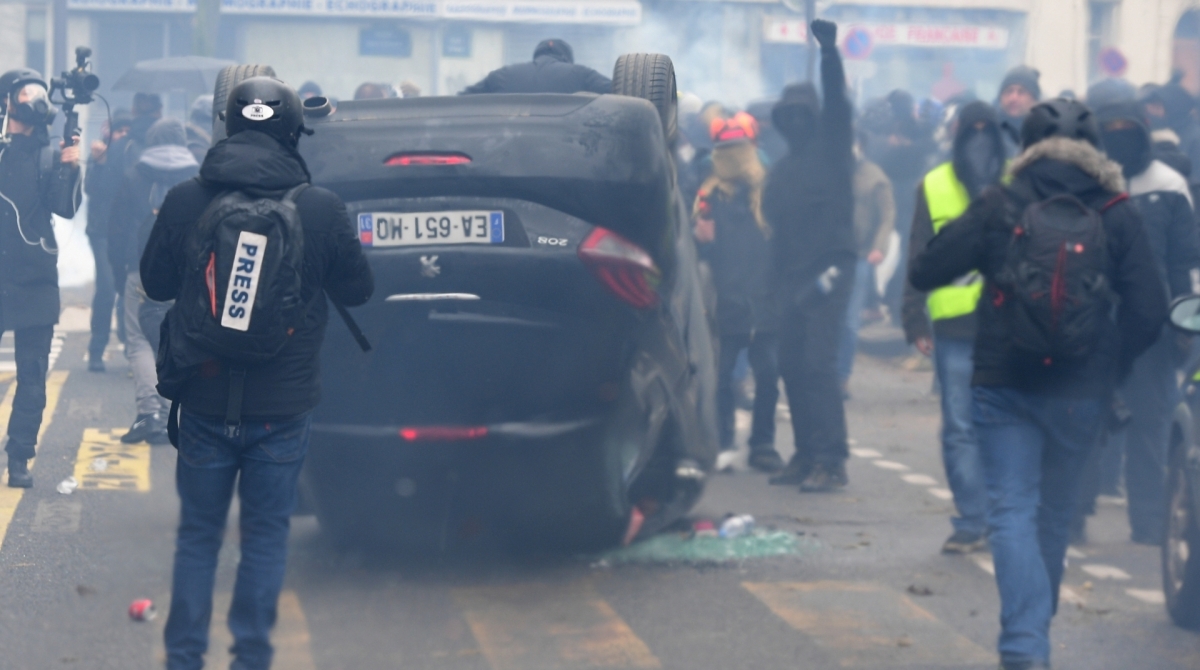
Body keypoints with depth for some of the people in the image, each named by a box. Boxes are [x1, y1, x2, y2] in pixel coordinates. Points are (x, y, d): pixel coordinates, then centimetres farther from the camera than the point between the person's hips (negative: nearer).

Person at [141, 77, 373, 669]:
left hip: (205, 403, 1)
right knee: (266, 535, 11)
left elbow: (155, 283, 6)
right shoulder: (321, 208, -11)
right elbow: (357, 289, 3)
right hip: (284, 405, -1)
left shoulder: (184, 201, -8)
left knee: (197, 536, 13)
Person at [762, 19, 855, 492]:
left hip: (829, 270, -7)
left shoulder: (831, 148, 3)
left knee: (817, 365, -15)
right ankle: (806, 455, 15)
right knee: (793, 367, 6)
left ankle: (831, 461, -15)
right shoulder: (781, 172, 19)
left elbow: (836, 98, -10)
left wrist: (829, 49, -21)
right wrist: (776, 284, 15)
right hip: (792, 276, 7)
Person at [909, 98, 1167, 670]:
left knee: (1012, 511, -1)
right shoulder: (1116, 214, -3)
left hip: (1002, 386, -2)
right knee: (1055, 512, 19)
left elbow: (924, 274, -2)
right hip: (1080, 393, 2)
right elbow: (1149, 311, -5)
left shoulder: (998, 208, -5)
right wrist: (1113, 366, 10)